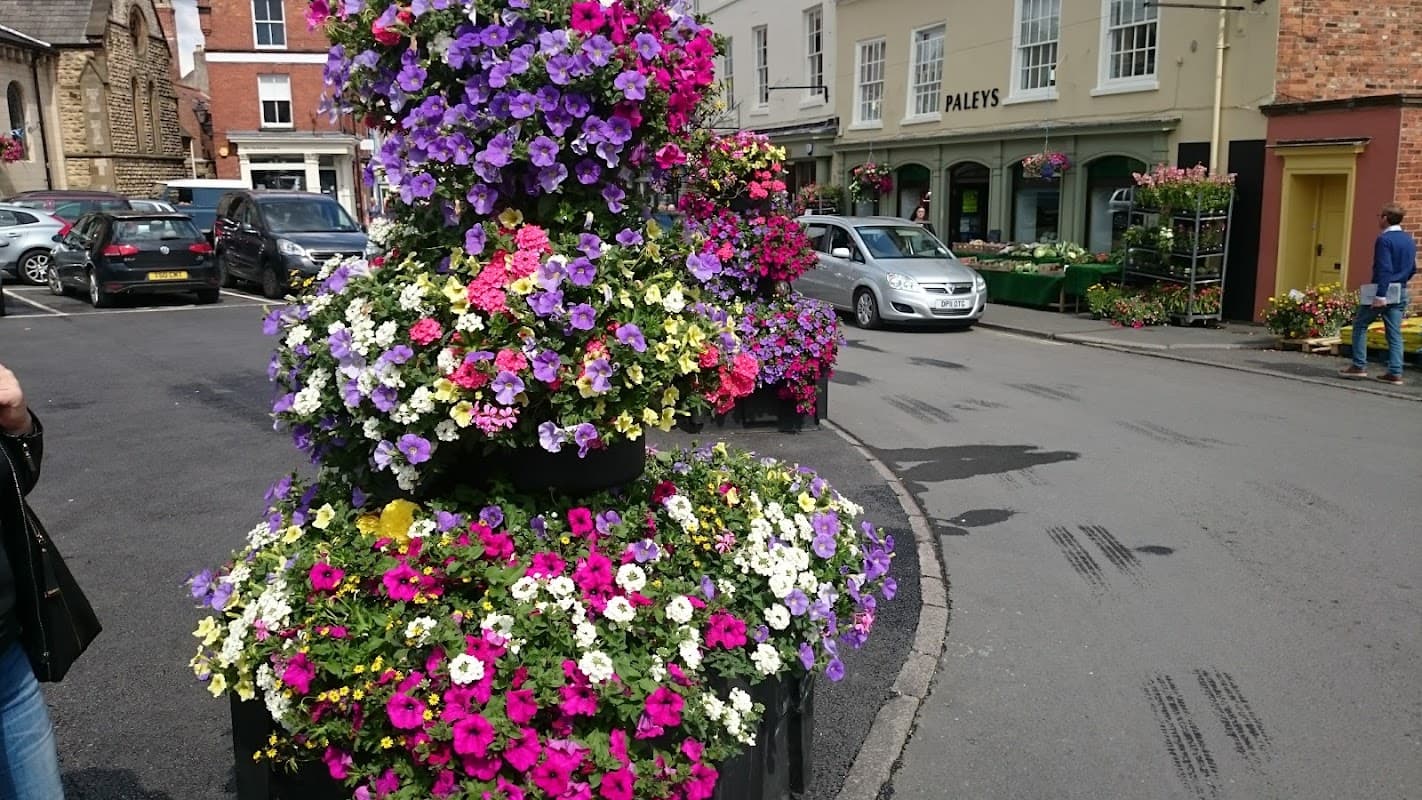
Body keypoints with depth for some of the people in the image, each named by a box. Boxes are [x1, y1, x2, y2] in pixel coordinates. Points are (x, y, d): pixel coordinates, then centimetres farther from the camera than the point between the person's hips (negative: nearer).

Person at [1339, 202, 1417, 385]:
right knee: (1394, 333, 7)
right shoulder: (1410, 240, 11)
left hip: (1383, 291, -7)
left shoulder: (1384, 239, -14)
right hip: (1400, 293, 7)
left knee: (1360, 325, 6)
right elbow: (1412, 269, 16)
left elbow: (1384, 269, -21)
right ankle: (1395, 373, 4)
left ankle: (1359, 366, 4)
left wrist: (1380, 295, -22)